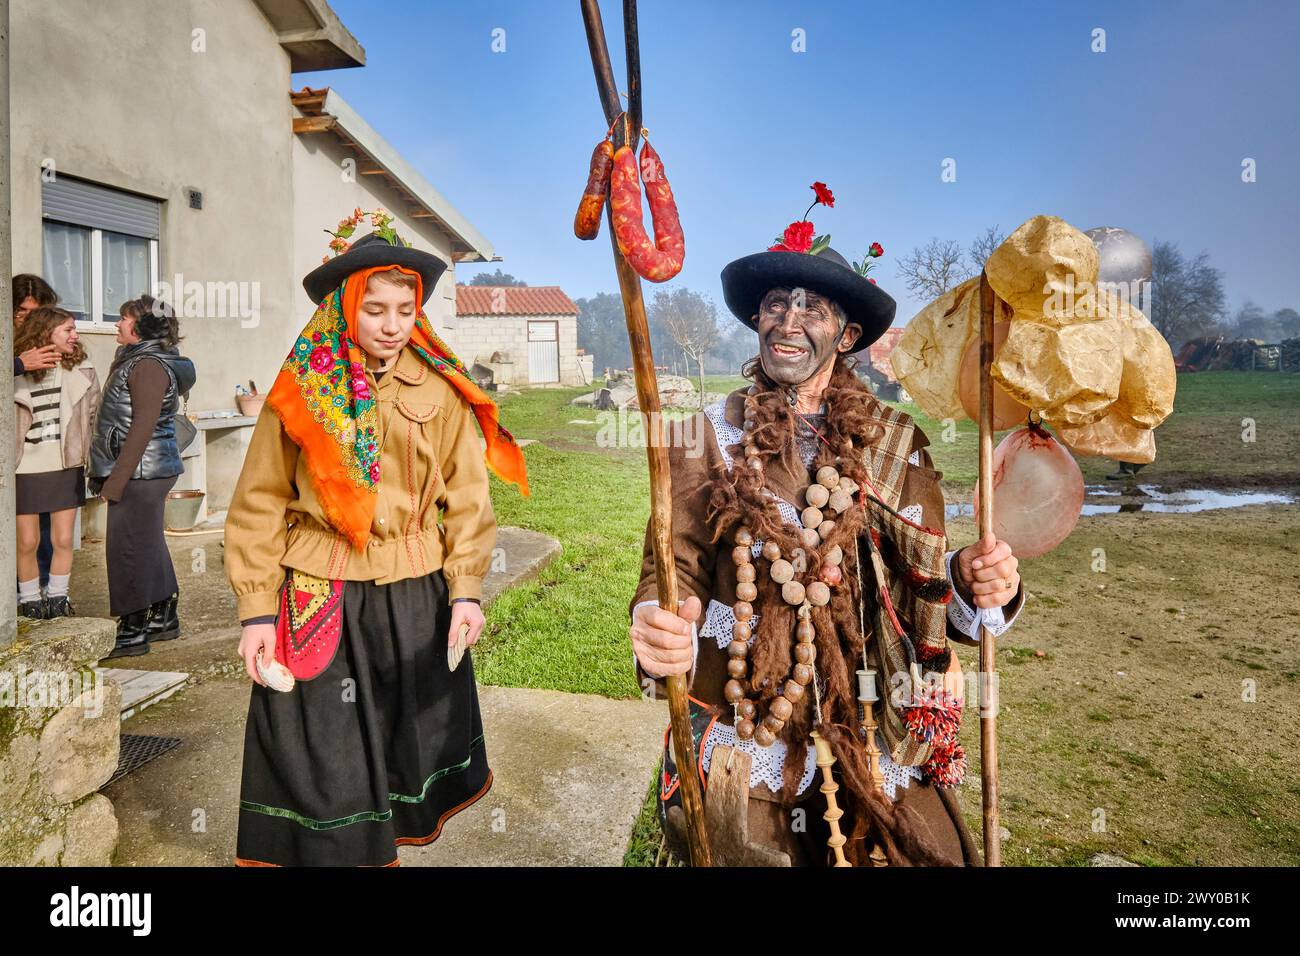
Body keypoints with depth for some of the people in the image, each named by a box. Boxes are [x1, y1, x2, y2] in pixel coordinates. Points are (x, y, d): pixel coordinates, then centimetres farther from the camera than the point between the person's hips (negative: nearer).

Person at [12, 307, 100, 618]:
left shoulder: (81, 369, 1)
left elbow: (95, 414, 5)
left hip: (66, 467, 2)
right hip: (25, 469, -2)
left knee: (63, 539, 7)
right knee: (27, 542, 7)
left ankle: (58, 597, 24)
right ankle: (30, 600, 25)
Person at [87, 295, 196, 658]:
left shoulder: (149, 365, -15)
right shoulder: (136, 359, 17)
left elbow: (143, 426, -21)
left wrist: (117, 479, -21)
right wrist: (111, 474, 18)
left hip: (141, 472, -10)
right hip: (151, 471, 10)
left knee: (129, 549, -4)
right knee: (149, 546, 15)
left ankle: (132, 632, 5)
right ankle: (164, 618, 26)